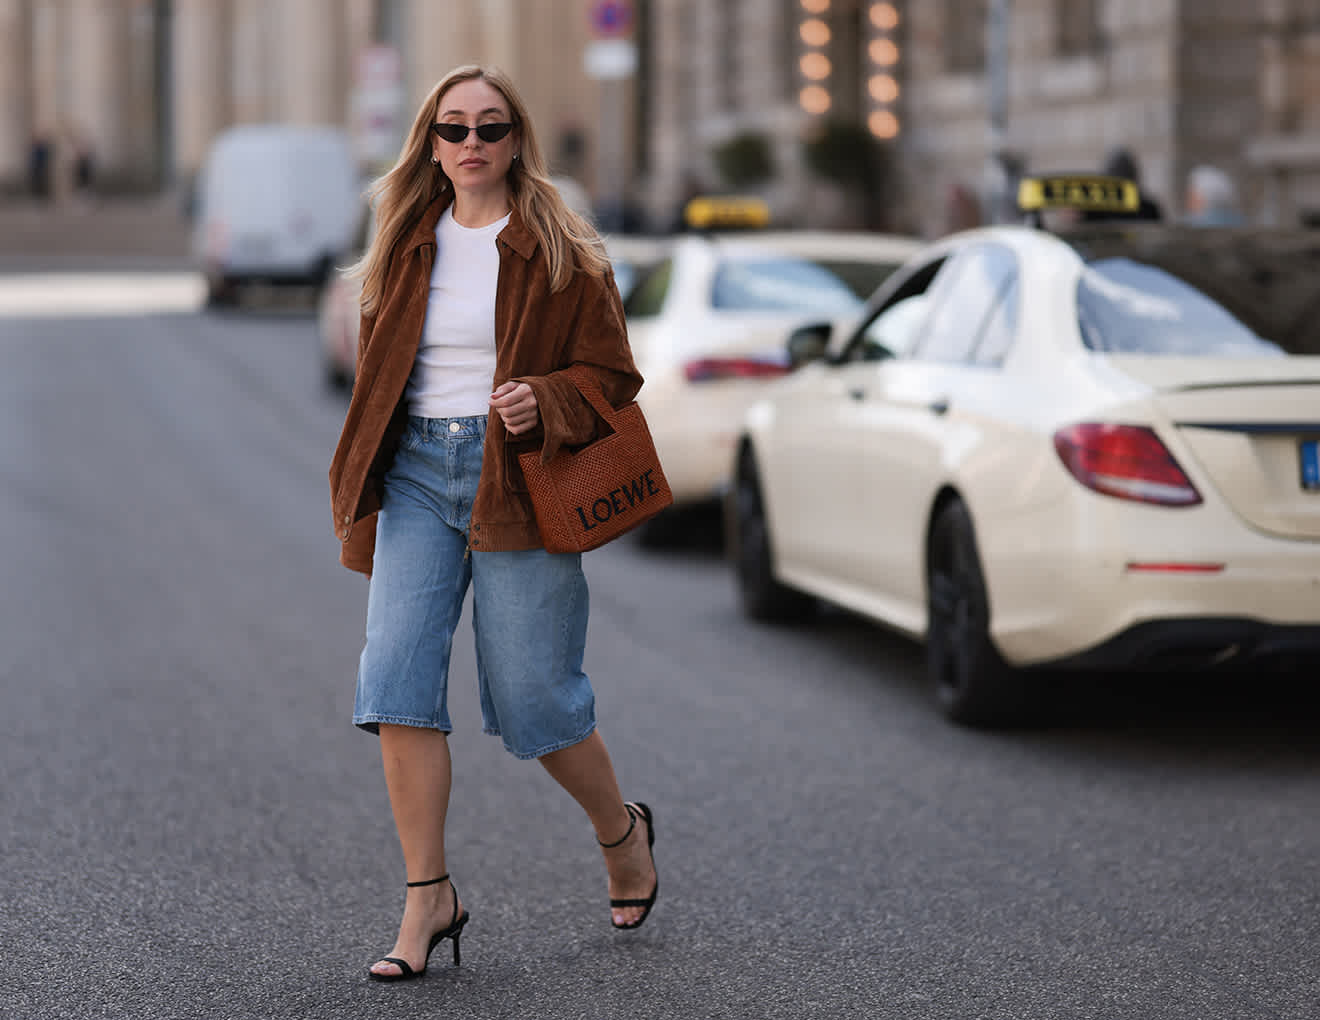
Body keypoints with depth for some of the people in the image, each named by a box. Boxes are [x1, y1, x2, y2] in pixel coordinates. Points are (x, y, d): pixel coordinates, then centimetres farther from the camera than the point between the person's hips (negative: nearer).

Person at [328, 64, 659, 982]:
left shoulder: (562, 253, -1)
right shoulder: (405, 249, 12)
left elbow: (612, 378, -1)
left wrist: (542, 403, -20)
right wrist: (359, 493, 17)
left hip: (517, 481, -4)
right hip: (416, 473, 4)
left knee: (532, 698, 0)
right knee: (398, 677, -10)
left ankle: (624, 831, 29)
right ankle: (429, 897, -3)